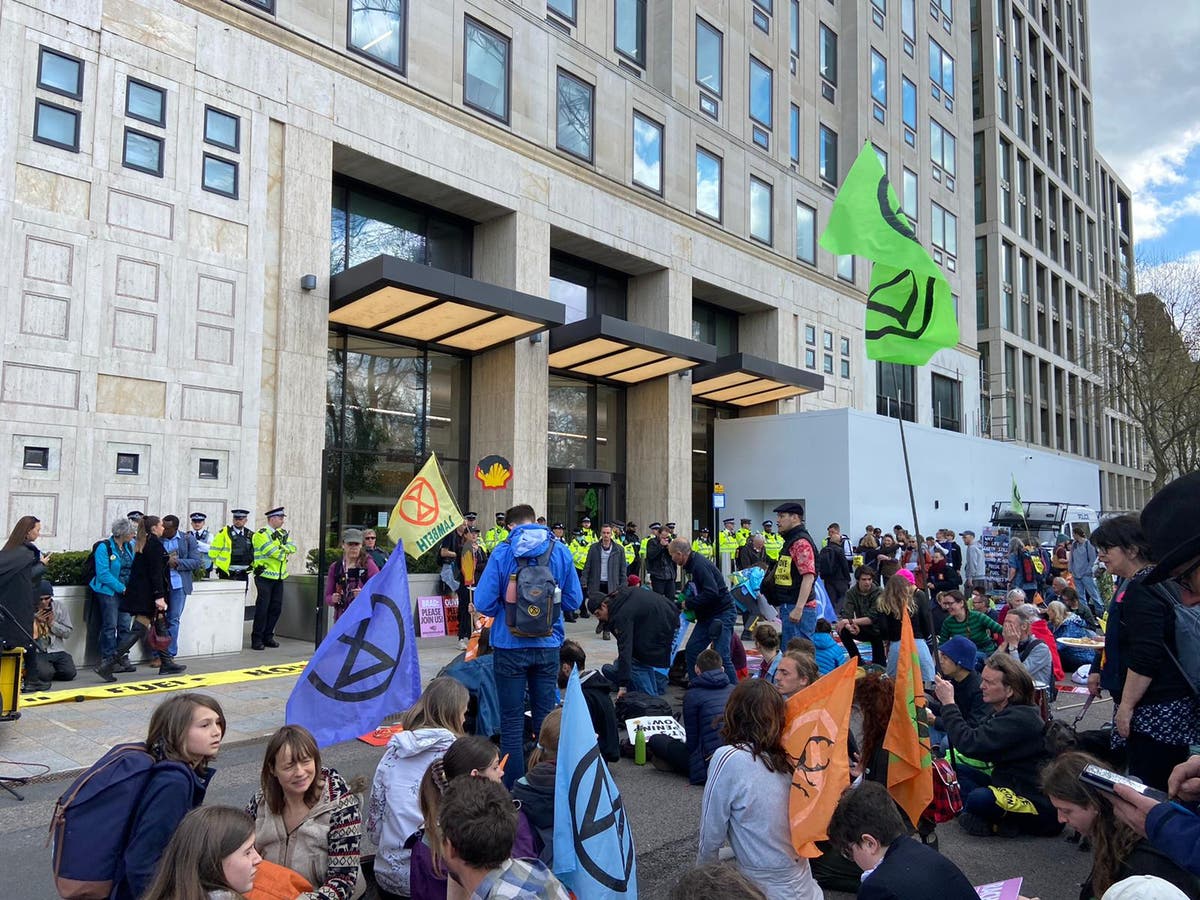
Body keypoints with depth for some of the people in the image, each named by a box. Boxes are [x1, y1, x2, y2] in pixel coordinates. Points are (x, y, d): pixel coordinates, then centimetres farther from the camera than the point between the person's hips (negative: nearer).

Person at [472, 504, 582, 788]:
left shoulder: (502, 553, -9)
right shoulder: (560, 551, -3)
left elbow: (484, 604, -12)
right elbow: (574, 602, 1)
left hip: (510, 646, -2)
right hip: (548, 646, 3)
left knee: (512, 721, 8)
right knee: (545, 717, 15)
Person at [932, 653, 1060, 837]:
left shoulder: (1020, 718, -24)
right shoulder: (1007, 712, 7)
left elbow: (970, 744, -30)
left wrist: (948, 703, -24)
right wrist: (935, 720, -4)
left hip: (1038, 802, -10)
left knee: (978, 799, -34)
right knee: (956, 770, 0)